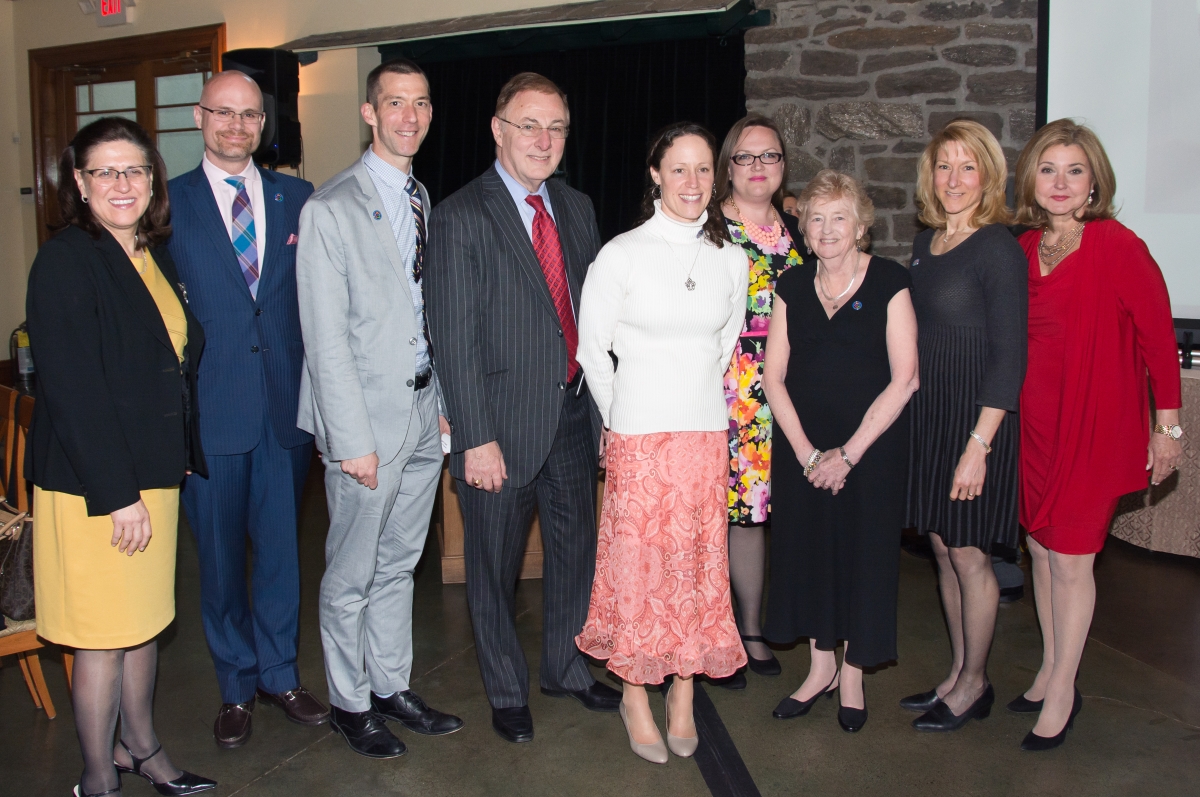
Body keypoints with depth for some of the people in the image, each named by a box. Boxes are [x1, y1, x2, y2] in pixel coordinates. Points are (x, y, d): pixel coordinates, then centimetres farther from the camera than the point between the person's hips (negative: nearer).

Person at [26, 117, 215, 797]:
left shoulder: (155, 257, 9)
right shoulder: (66, 262, -14)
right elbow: (72, 388, -19)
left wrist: (177, 464, 11)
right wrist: (118, 495, -20)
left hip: (154, 473, 7)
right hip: (92, 485, -7)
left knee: (146, 619, 19)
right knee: (103, 636, 5)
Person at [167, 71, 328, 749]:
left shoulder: (297, 198, 7)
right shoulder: (170, 203, 1)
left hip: (288, 404, 2)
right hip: (208, 409, -1)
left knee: (281, 546, 12)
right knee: (220, 554, 10)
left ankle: (279, 674, 31)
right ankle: (236, 686, 29)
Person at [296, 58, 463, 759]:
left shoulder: (426, 203, 11)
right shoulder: (331, 208, -11)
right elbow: (326, 338, -14)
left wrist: (443, 401, 7)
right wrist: (352, 439, -17)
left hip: (425, 411, 7)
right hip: (367, 419, -6)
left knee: (399, 565, 18)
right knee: (352, 576, 7)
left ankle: (393, 686, 33)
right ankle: (351, 702, 25)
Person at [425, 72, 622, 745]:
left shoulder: (577, 208, 8)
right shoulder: (462, 217, -10)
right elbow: (455, 339, -13)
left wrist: (604, 406, 5)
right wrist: (477, 438, -17)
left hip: (575, 413, 6)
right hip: (505, 424, -5)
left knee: (578, 550, 19)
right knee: (496, 567, 11)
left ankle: (569, 669, 41)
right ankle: (507, 690, 33)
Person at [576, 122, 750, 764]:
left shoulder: (731, 259, 5)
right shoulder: (622, 254, -6)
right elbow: (591, 348, 0)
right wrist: (619, 418, 4)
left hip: (707, 434, 4)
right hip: (638, 436, -3)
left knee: (698, 563, 9)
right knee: (637, 563, 3)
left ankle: (683, 694, 26)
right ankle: (635, 697, 21)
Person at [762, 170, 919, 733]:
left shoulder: (890, 283, -6)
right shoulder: (792, 287, 5)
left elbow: (904, 379, -10)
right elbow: (773, 375, 3)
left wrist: (848, 453, -12)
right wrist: (806, 451, -8)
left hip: (872, 446, -3)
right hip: (801, 448, 4)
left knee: (863, 551, 5)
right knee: (807, 547, 9)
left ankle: (852, 672, 24)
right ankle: (820, 666, 27)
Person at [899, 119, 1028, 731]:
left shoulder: (998, 248, -12)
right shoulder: (926, 243, 10)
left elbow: (1009, 354, -15)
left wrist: (978, 443, -19)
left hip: (977, 416, -7)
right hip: (925, 410, 7)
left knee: (968, 553, 3)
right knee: (942, 548, 14)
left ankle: (974, 683, 21)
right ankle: (957, 674, 28)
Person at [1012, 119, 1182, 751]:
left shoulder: (1116, 246, -12)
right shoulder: (1024, 249, 5)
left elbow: (1158, 337, -9)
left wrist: (1167, 426, -6)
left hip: (1093, 420, -6)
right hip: (1033, 420, 6)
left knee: (1070, 556, 0)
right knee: (1041, 548, 13)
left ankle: (1062, 691, 17)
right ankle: (1050, 672, 30)